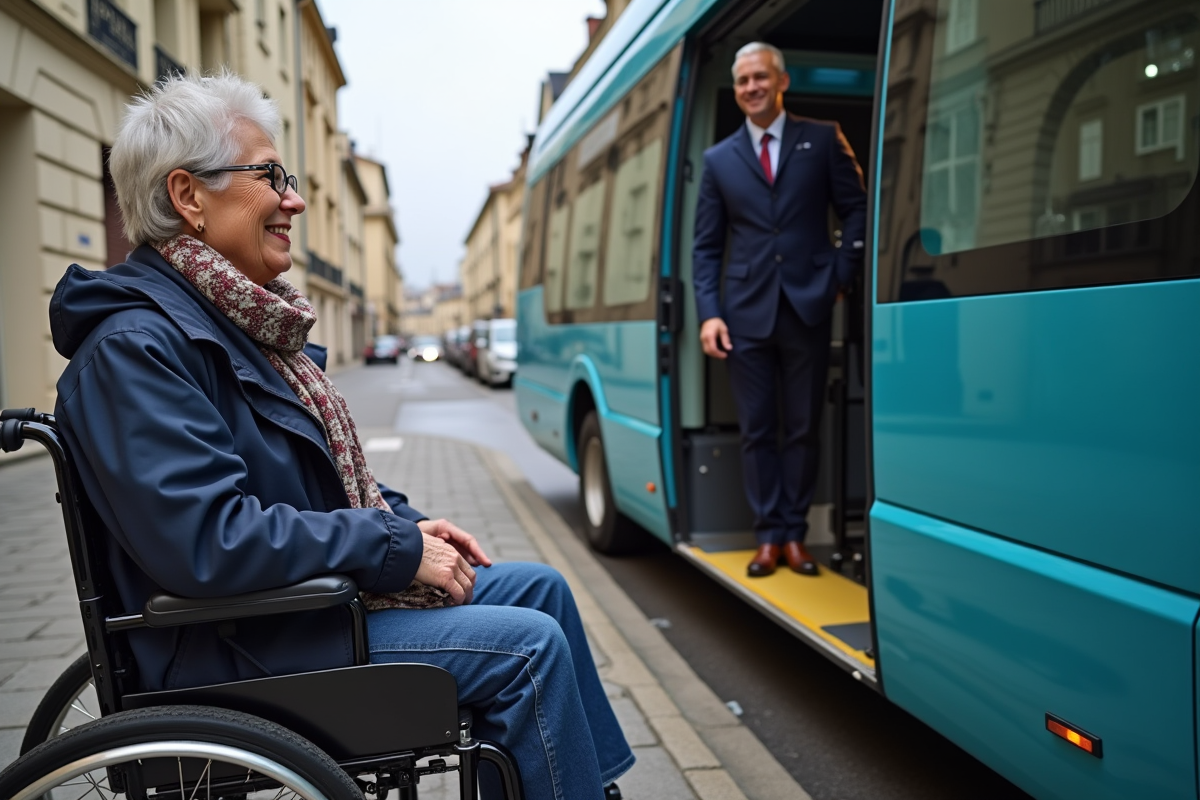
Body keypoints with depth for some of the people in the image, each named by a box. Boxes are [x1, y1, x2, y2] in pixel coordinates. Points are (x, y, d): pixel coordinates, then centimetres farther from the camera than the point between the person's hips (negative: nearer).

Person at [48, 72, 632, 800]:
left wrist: (411, 522, 4)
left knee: (541, 588, 8)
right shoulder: (134, 343, -19)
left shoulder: (237, 317, 11)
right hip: (242, 645, -9)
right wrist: (398, 548, -22)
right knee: (528, 645, -16)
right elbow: (207, 539, -29)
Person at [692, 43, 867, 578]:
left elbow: (857, 209, 7)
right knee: (756, 430, 5)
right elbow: (706, 247, 7)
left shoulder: (822, 139, 7)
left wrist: (840, 276, -3)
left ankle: (794, 535, 16)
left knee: (803, 429, 5)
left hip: (807, 308, -1)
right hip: (746, 314, 1)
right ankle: (768, 536, 15)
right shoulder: (719, 159, 11)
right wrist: (708, 313, -4)